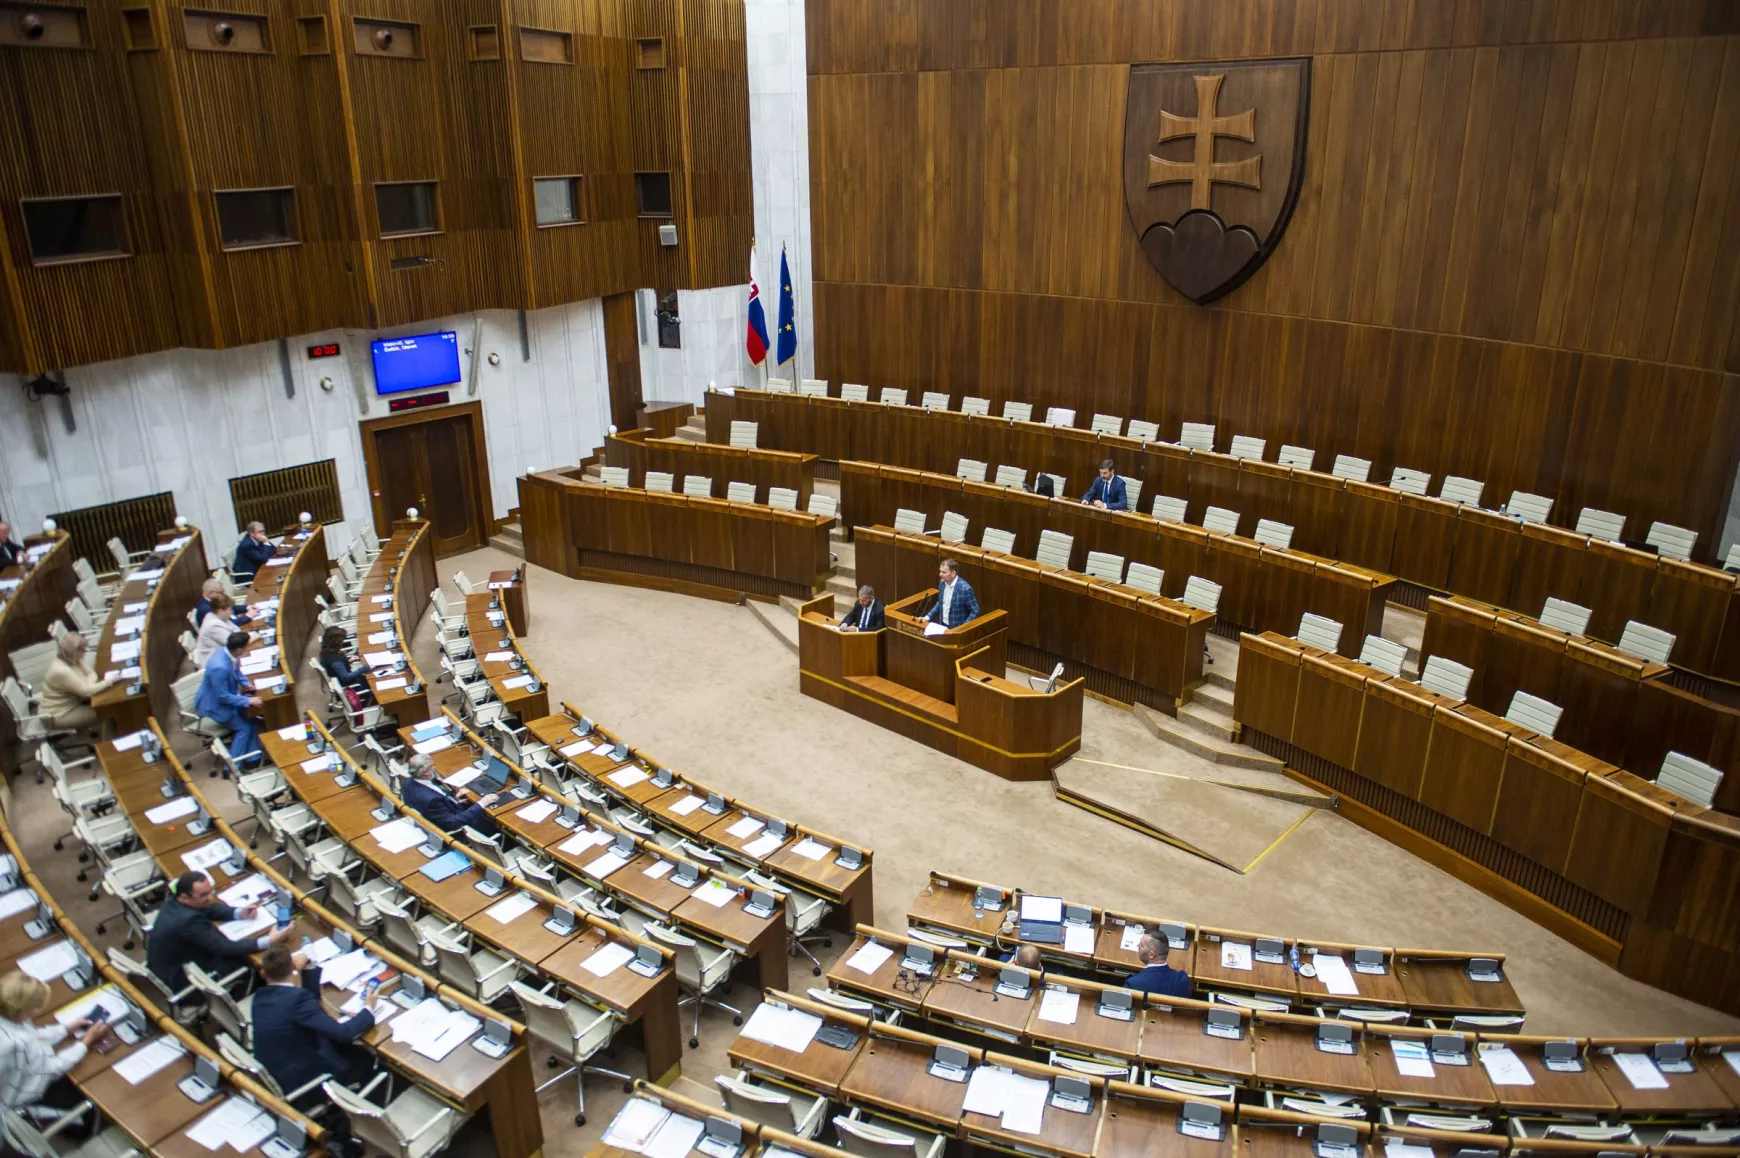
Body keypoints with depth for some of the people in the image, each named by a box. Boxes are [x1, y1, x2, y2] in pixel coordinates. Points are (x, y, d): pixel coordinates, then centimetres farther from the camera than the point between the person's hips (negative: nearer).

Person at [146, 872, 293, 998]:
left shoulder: (175, 900, -10)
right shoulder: (189, 920, -36)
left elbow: (209, 909, 6)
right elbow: (225, 948, -30)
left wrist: (239, 914, -10)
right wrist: (269, 942, -31)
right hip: (180, 983, -8)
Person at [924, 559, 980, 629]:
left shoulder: (964, 588, -18)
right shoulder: (942, 583, 1)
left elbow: (975, 611, -12)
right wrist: (928, 617, 8)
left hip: (957, 628, -5)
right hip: (943, 625, 5)